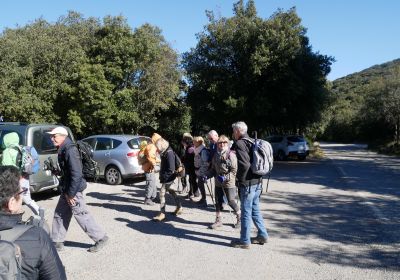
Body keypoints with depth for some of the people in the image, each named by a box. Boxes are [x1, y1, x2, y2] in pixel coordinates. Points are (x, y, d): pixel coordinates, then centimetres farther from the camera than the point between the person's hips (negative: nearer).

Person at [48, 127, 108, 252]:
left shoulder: (70, 150, -21)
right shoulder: (63, 149, 11)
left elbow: (76, 174, -26)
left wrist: (71, 194, -22)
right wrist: (66, 192, 19)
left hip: (73, 190, -10)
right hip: (66, 189, 10)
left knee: (81, 215, -2)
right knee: (60, 214, 15)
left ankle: (101, 238, 9)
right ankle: (57, 242, 27)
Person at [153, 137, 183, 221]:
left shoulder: (169, 153, -21)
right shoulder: (164, 152, 8)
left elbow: (171, 169, -24)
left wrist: (163, 176, -20)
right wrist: (161, 173, 9)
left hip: (168, 177, -10)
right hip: (166, 176, 10)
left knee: (162, 193, -9)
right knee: (170, 190, 22)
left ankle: (162, 214, -3)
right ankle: (179, 207, 37)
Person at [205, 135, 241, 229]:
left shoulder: (231, 154, -13)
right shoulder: (216, 155, 6)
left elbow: (234, 170, -16)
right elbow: (213, 168, 15)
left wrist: (226, 177, -26)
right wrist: (207, 175, 0)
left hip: (229, 183, -6)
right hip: (218, 182, 6)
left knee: (231, 201, 2)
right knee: (218, 201, 10)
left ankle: (240, 218, 24)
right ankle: (218, 220, 24)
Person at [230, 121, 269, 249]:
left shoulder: (240, 144, -15)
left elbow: (245, 164, -24)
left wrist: (239, 178, -11)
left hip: (247, 184, -9)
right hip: (257, 182, 9)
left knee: (246, 212, 1)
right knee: (255, 210, 20)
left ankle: (244, 241, 12)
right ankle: (262, 235, 28)